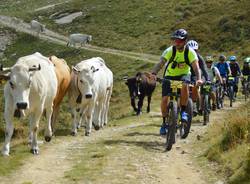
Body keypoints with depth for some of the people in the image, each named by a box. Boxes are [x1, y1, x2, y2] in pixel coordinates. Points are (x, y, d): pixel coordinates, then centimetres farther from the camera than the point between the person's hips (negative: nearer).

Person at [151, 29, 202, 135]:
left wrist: (198, 79, -46)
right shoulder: (170, 51, -18)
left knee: (185, 85, -36)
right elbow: (160, 63, -29)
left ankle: (183, 111, -19)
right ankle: (164, 122, 5)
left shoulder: (190, 52, -18)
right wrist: (153, 73, -48)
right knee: (165, 99, -15)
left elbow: (196, 67, -27)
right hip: (169, 76, 1)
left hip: (184, 75, -1)